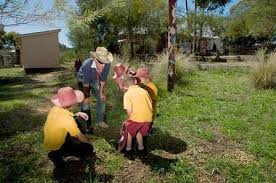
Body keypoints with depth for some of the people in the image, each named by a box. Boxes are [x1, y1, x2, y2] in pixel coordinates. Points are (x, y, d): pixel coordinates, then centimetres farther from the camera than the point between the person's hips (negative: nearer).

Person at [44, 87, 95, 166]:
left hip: (50, 141, 8)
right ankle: (56, 155, 5)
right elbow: (81, 138, -20)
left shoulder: (54, 109, -12)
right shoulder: (68, 120, -33)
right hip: (56, 147, -7)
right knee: (88, 148, -7)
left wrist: (77, 114, 0)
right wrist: (88, 142, 0)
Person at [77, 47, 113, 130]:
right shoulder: (87, 65, -41)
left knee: (102, 98, 5)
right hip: (83, 80, -4)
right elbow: (85, 83, -29)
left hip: (95, 80, 4)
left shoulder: (107, 64, -31)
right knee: (85, 102, -9)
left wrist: (101, 92, -6)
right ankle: (87, 124, 7)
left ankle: (99, 121, 22)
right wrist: (86, 97, -19)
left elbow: (103, 79, -15)